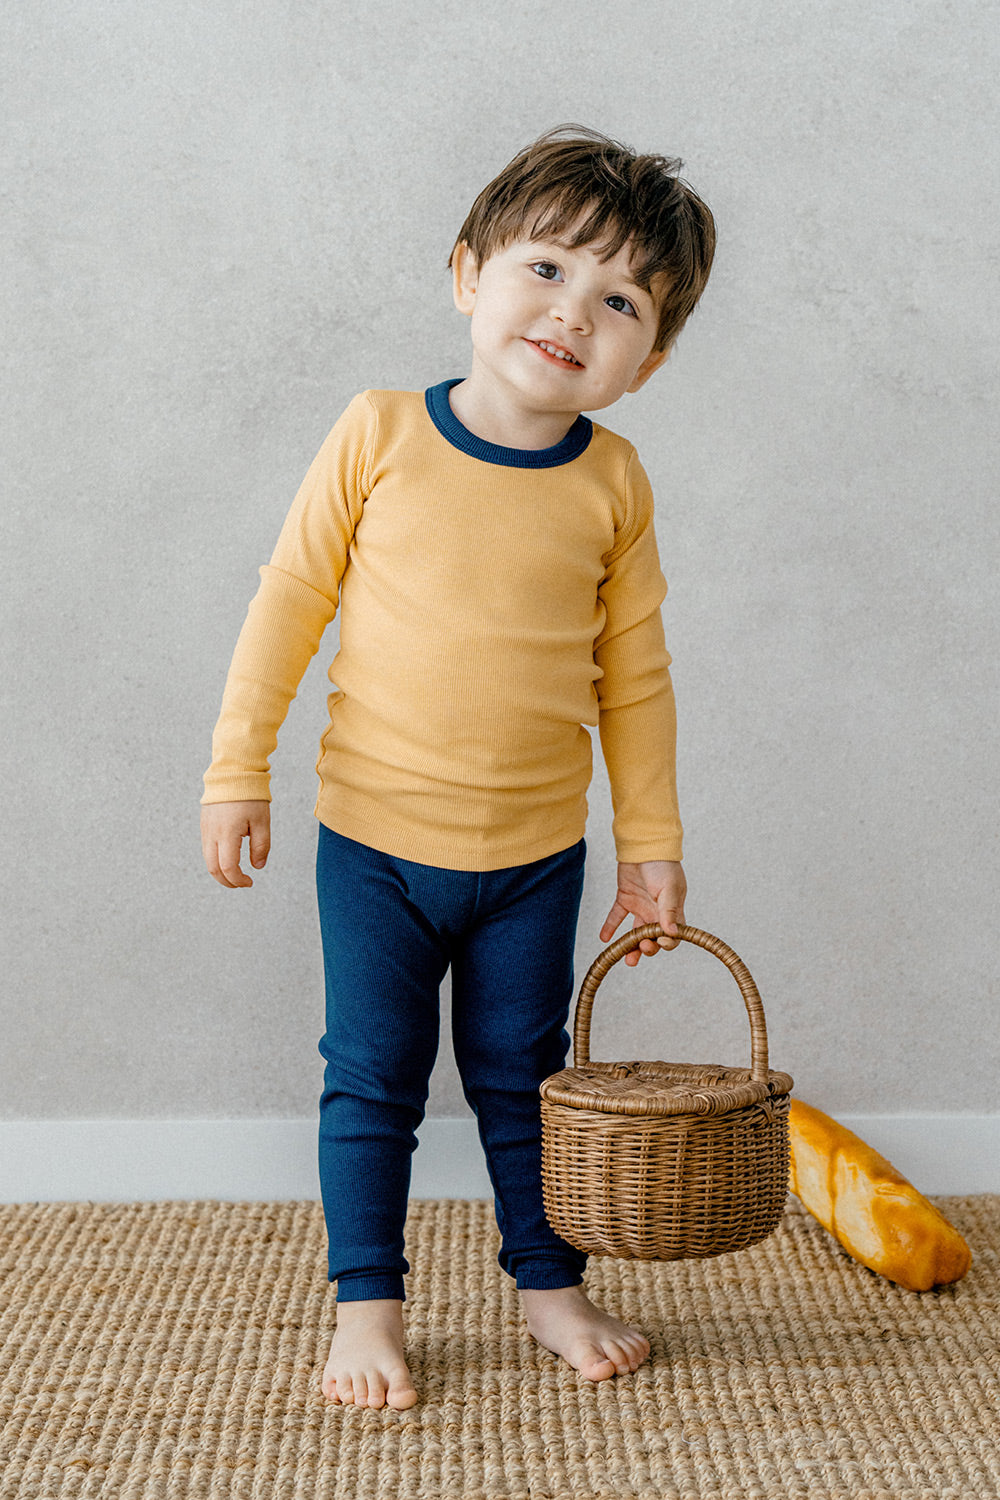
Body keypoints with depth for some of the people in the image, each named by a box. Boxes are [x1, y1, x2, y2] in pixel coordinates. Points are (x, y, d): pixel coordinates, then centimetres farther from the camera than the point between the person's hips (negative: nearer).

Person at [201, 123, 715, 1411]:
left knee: (523, 1078, 15)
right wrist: (237, 771, -3)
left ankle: (550, 1284, 33)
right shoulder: (380, 435, -10)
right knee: (371, 1078, 8)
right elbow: (289, 600, -3)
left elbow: (633, 675, 2)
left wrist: (653, 844, 5)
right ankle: (367, 1304, 24)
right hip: (373, 837, -1)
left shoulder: (612, 484, -5)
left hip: (535, 852, 1)